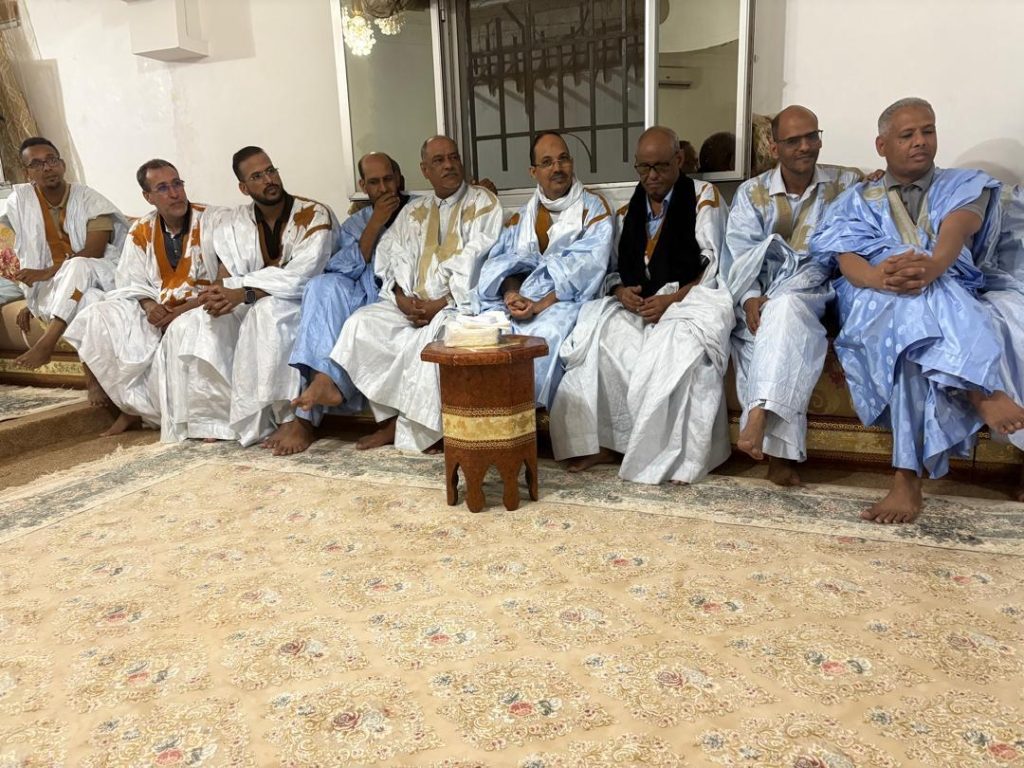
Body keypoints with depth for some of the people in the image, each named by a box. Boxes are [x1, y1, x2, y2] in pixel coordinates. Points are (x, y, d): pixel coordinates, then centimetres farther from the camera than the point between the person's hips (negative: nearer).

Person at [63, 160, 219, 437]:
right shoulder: (140, 231, 6)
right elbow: (131, 282, 7)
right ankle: (132, 405, -7)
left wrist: (180, 311, -24)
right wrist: (148, 305, -17)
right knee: (100, 318, -15)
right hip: (156, 309, 5)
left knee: (181, 330, -37)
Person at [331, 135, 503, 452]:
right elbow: (393, 256, 10)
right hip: (412, 304, 5)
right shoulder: (412, 211, 20)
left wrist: (442, 303, -17)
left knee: (433, 334, -35)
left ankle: (408, 428, -18)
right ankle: (393, 416, -13)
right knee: (361, 323, -16)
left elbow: (475, 262, -9)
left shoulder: (483, 203, 3)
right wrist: (402, 297, -10)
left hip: (461, 303, -5)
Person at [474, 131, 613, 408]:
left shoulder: (593, 208, 7)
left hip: (567, 300, -4)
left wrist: (541, 304, -17)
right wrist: (511, 294, -13)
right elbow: (503, 261, 10)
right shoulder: (521, 216, 21)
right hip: (521, 300, 4)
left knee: (545, 332, -36)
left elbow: (585, 268, -7)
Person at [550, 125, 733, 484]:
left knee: (679, 345, -36)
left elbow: (717, 266, -5)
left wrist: (672, 299, -17)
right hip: (637, 304, 5)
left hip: (688, 301, -5)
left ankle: (675, 454, -27)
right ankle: (603, 441, -17)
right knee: (597, 335, -23)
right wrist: (621, 290, -8)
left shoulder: (704, 196, 3)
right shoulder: (629, 209, 18)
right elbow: (616, 267, 16)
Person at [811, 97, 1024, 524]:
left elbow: (955, 233, -3)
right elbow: (848, 262, 4)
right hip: (875, 306, 0)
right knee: (911, 310, -40)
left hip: (949, 295, 0)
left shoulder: (963, 185, 25)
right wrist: (881, 277, -24)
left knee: (914, 320, -40)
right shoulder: (857, 200, 27)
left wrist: (931, 266, -30)